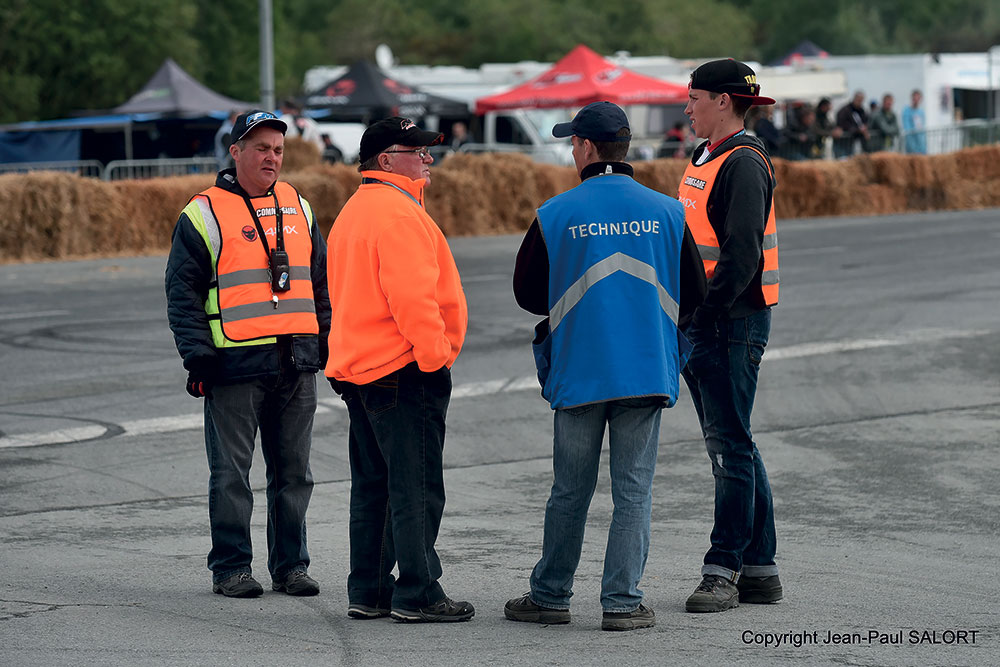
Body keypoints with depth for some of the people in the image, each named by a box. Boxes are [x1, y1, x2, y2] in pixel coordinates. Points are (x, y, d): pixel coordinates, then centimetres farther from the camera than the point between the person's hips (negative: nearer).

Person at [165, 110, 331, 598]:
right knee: (231, 472, 0)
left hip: (296, 362, 5)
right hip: (235, 363, -5)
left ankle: (290, 563, 18)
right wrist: (198, 355, -11)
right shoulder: (205, 214, -2)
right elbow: (182, 292, -3)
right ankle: (230, 567, 9)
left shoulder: (299, 209, 14)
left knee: (293, 471, 9)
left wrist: (325, 342, 13)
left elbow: (320, 283, 21)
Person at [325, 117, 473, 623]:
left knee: (373, 485, 14)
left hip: (358, 368, 10)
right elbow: (412, 296, -24)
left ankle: (367, 592, 17)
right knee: (416, 487, -6)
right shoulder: (399, 213, -15)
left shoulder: (354, 212, 18)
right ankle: (416, 594, -4)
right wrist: (435, 354, -18)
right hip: (405, 371, -10)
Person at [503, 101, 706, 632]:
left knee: (570, 490, 10)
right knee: (633, 489, 5)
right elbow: (693, 295, 5)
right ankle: (622, 602, 2)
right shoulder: (666, 212, 0)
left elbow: (527, 294, 4)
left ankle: (550, 596, 19)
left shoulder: (556, 215, -5)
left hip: (578, 370, 0)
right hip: (647, 370, 1)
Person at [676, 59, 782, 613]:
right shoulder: (706, 158, 17)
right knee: (731, 447, 12)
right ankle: (759, 570, 17)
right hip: (701, 324, 10)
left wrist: (701, 309, -22)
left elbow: (741, 255, -21)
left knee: (730, 446, -6)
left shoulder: (744, 163, -13)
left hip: (732, 323, -10)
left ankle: (724, 569, -2)